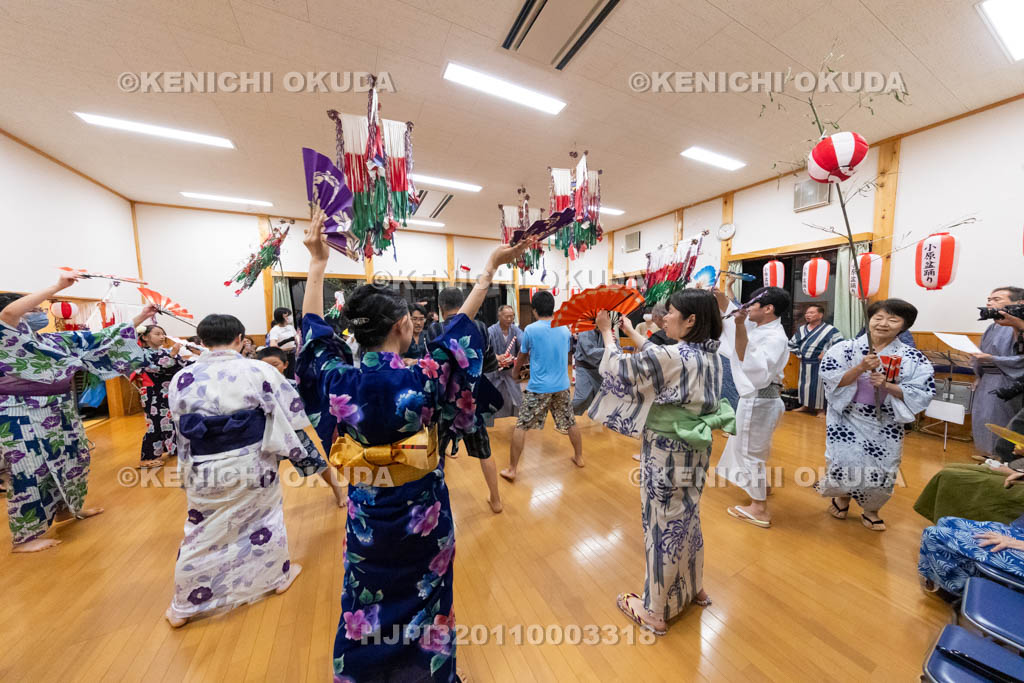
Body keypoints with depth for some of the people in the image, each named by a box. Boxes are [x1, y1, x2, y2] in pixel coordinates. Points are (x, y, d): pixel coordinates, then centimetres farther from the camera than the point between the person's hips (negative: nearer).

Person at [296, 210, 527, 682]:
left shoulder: (338, 377, -16)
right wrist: (492, 266, -2)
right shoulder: (422, 378, -25)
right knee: (423, 596, 23)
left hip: (366, 514, 3)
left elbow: (313, 328, 1)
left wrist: (318, 262, 12)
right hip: (422, 513, -2)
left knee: (365, 600, 27)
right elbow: (461, 324, -14)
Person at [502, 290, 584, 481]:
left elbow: (522, 356, 4)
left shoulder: (530, 329, -10)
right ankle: (579, 458, 39)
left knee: (521, 426, 7)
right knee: (570, 423, 21)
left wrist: (515, 371, 25)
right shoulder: (565, 329, 3)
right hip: (562, 386, 5)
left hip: (538, 388, -4)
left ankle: (512, 469, 13)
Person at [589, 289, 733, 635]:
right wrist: (631, 332, 17)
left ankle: (656, 612, 33)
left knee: (663, 527, 10)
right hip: (695, 451, 8)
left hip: (666, 455, -8)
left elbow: (619, 369, -16)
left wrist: (607, 333, -1)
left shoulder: (673, 356, -26)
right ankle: (694, 589, 51)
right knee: (686, 519, 27)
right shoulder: (710, 354, 0)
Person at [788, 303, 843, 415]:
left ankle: (820, 409, 13)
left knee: (818, 386, 0)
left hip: (819, 365, -6)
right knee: (804, 384, 14)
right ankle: (806, 406, 28)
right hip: (804, 364, 6)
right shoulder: (802, 329, 9)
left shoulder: (829, 329, -9)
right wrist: (797, 354, 9)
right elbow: (792, 343, 19)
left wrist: (825, 354, -19)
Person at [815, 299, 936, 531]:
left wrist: (887, 385, -21)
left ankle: (871, 509, 36)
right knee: (844, 465, 2)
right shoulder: (846, 348, -9)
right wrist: (861, 368, -26)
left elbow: (923, 393, -6)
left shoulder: (913, 358, -5)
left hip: (885, 425, 2)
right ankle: (842, 496, 33)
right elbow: (830, 380, -14)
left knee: (880, 470, 10)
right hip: (848, 420, -2)